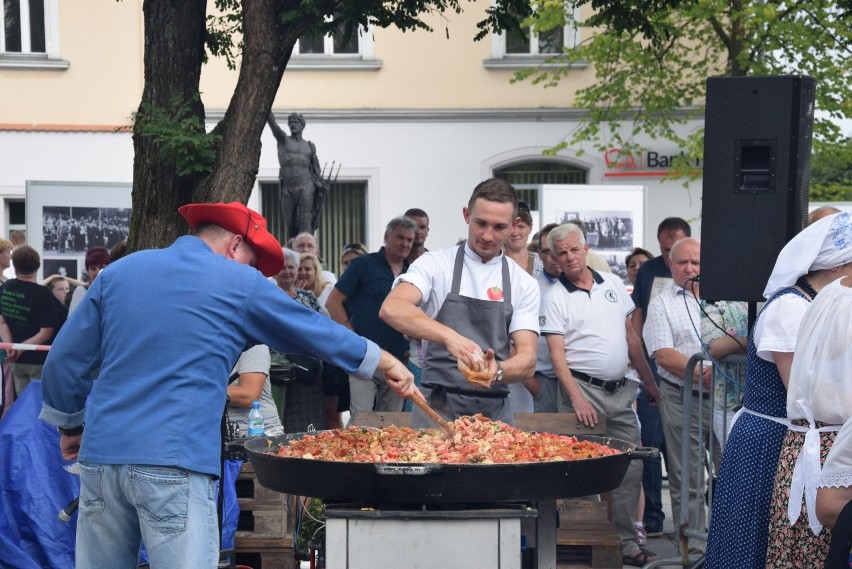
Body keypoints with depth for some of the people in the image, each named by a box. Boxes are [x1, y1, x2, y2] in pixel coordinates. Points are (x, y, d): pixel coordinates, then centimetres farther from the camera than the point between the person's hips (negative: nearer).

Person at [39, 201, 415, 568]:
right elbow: (317, 332, 13)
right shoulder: (241, 285, 4)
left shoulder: (119, 272, 14)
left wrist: (69, 426, 27)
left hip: (101, 456, 5)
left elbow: (65, 361, 13)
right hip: (173, 464, -5)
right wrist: (388, 364, 25)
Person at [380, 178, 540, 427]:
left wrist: (497, 371, -27)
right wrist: (450, 336, -36)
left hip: (494, 411, 2)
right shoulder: (435, 264, -2)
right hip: (438, 406, -2)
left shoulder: (524, 284, 4)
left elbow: (527, 360, -3)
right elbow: (391, 309, -20)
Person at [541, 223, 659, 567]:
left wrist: (650, 383, 14)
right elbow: (556, 353, -11)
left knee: (630, 470, 6)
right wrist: (576, 397, -22)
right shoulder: (555, 298, -4)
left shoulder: (613, 284, 10)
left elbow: (631, 337, 16)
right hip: (584, 390, -5)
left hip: (621, 391, 5)